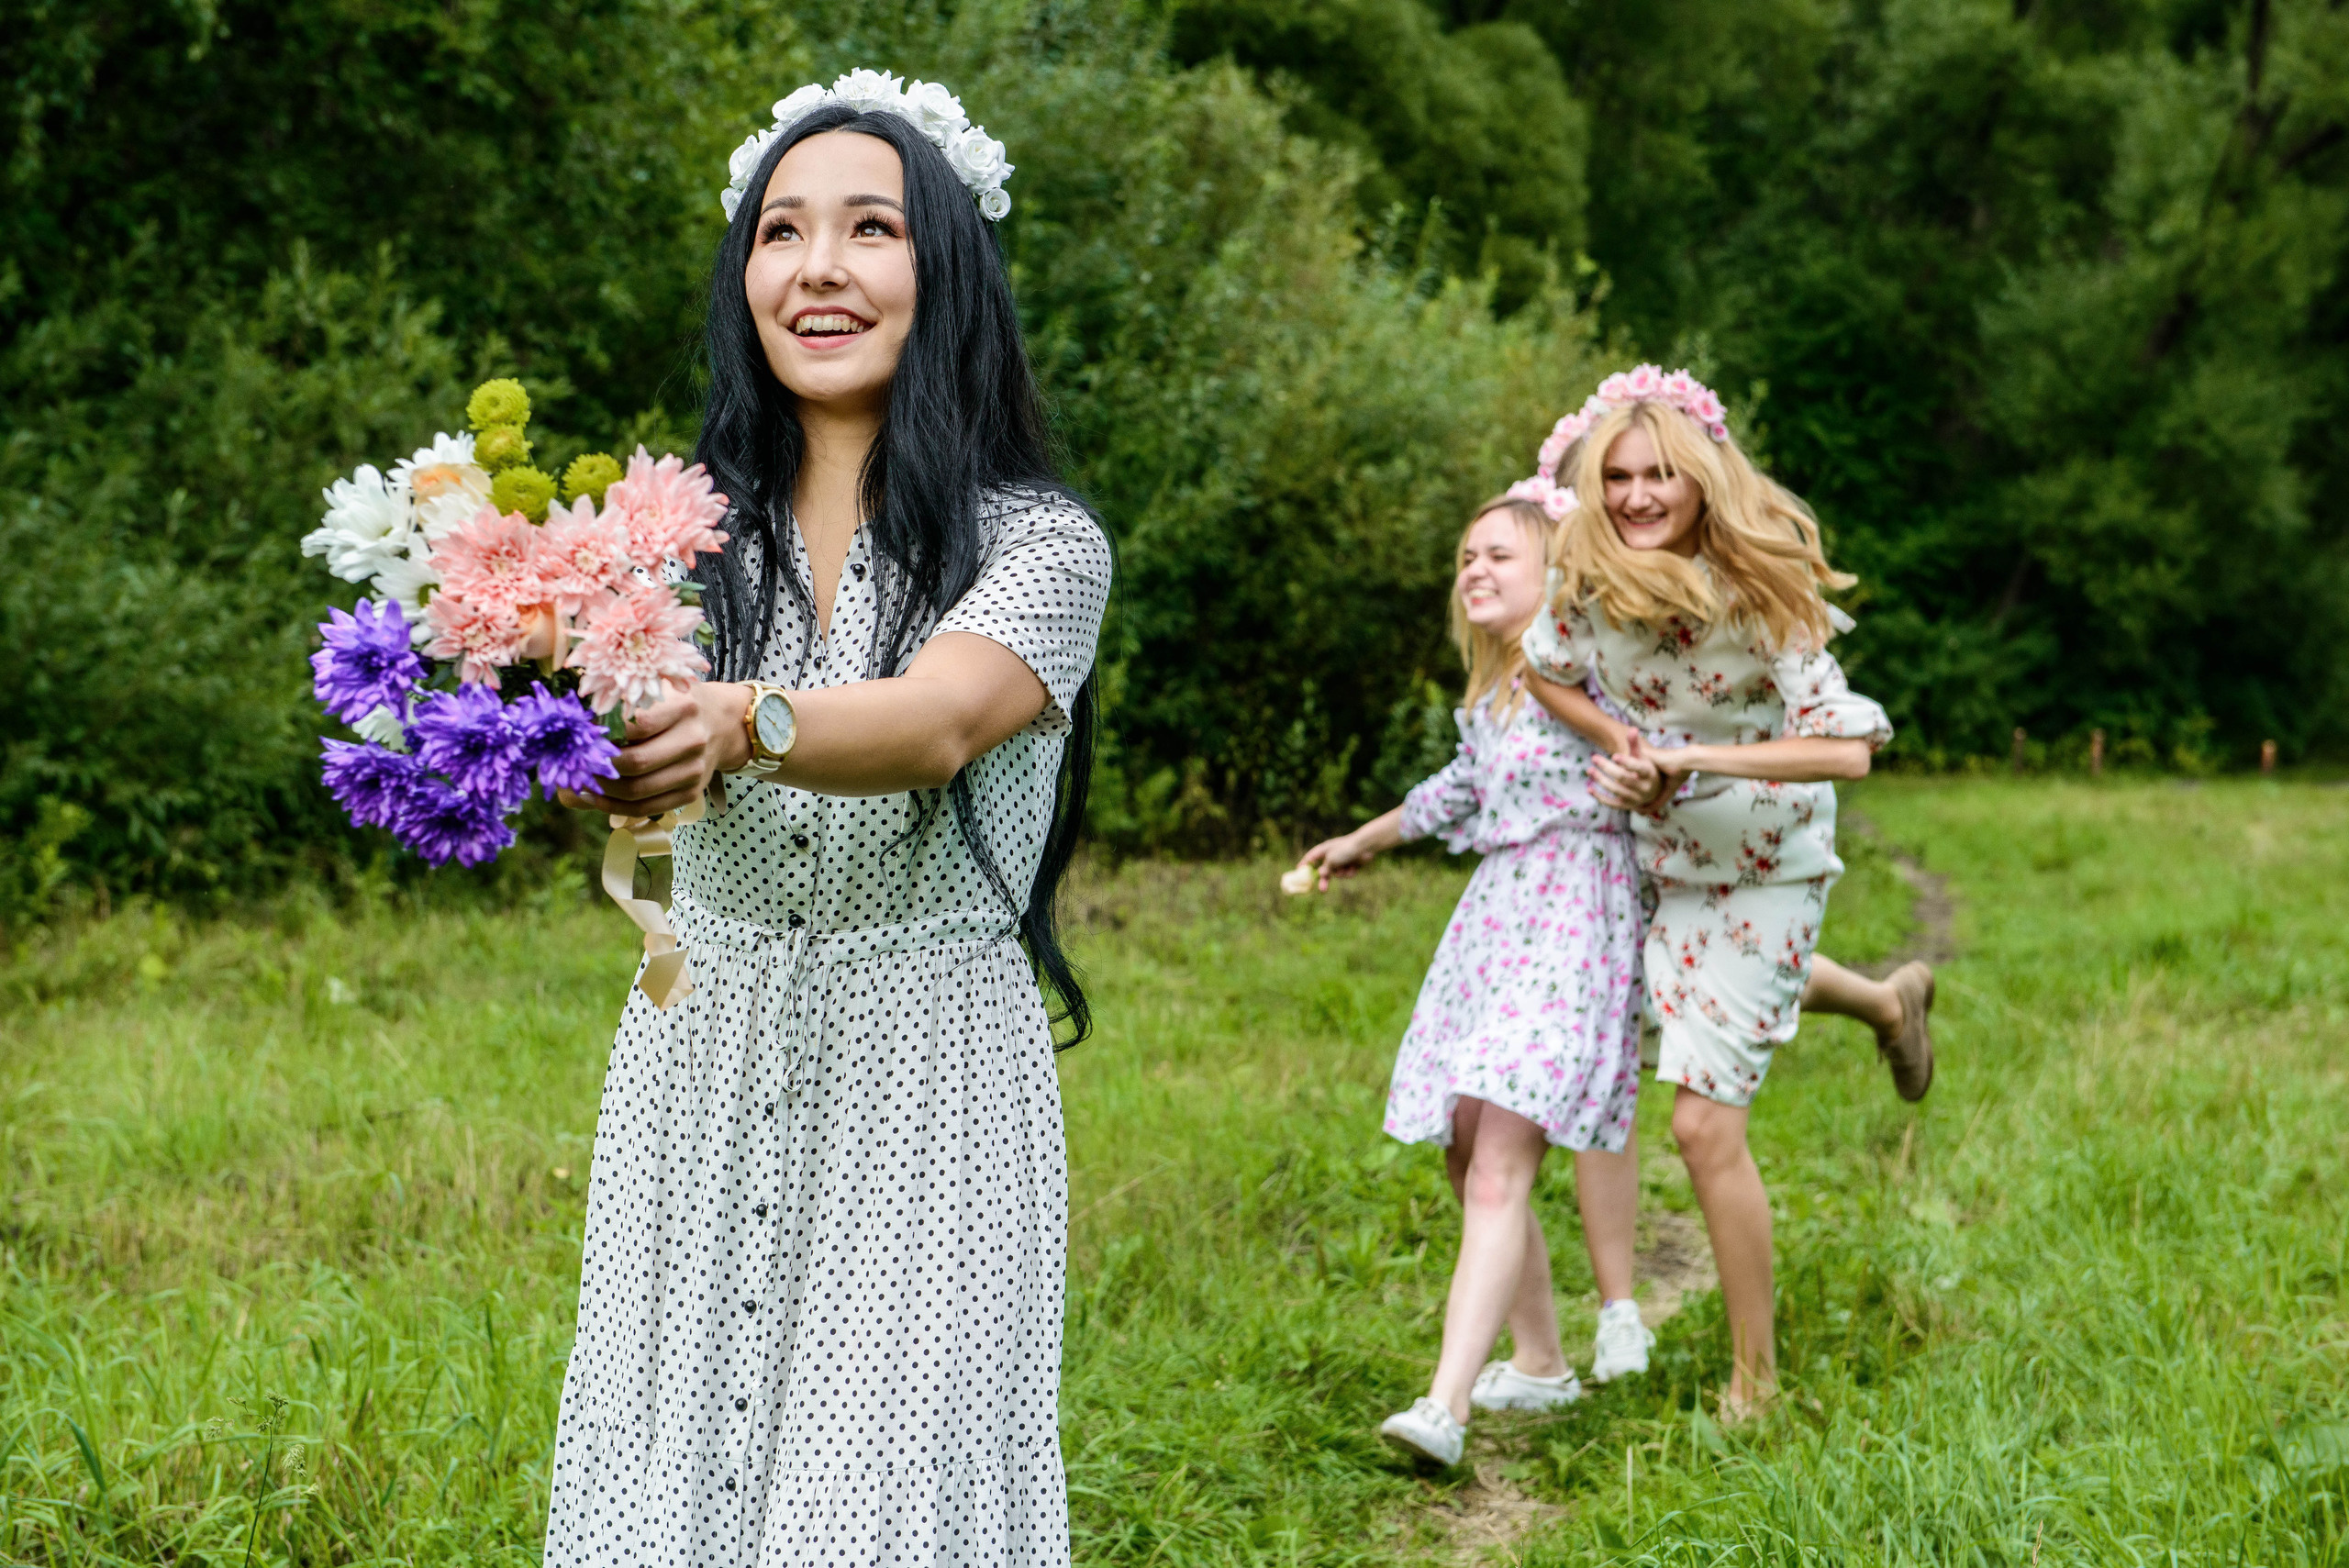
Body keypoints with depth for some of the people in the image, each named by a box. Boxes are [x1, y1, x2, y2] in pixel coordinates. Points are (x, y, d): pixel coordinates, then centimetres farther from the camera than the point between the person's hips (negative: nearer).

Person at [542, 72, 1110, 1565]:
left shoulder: (1041, 543, -2)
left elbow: (935, 721, -22)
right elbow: (628, 732, -11)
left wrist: (743, 722, -42)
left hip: (928, 1097, -3)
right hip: (701, 1089, 3)